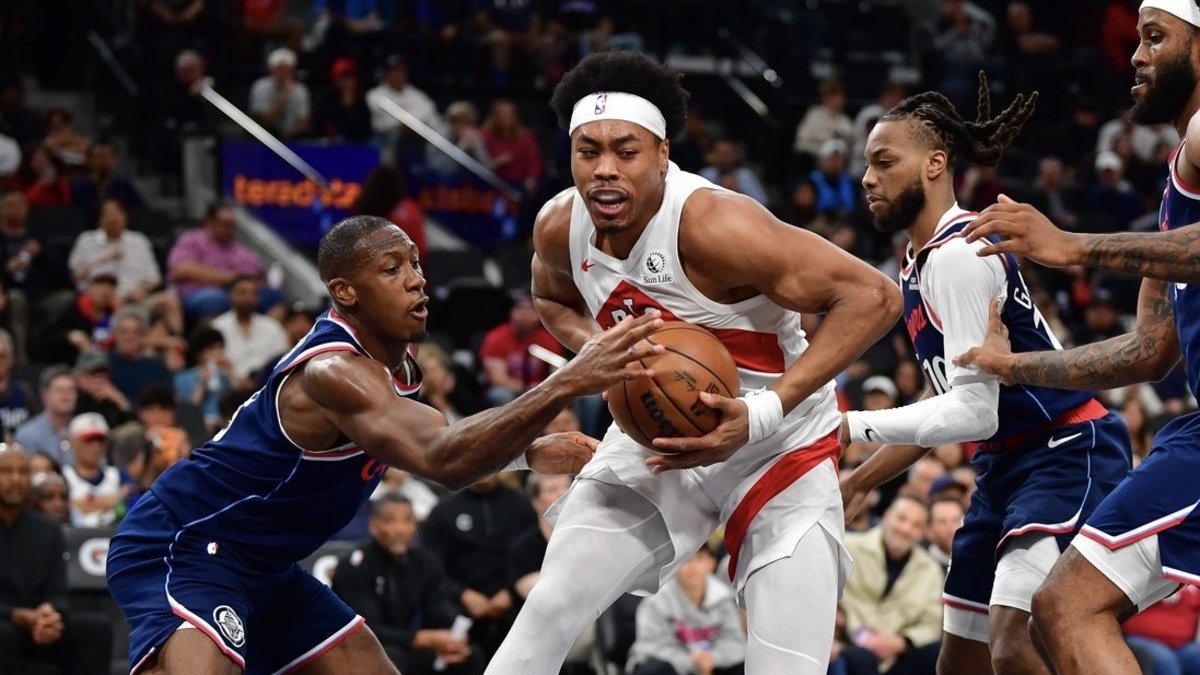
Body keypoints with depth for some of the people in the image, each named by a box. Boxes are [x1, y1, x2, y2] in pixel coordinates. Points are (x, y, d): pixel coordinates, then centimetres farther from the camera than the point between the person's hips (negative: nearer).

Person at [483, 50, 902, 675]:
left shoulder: (711, 224, -30)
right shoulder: (559, 227, -11)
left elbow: (873, 297, -31)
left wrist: (764, 413, -35)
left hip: (777, 450, -5)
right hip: (656, 437, 5)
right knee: (549, 610, -5)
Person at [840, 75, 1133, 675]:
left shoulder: (959, 255, -18)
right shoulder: (920, 264, 14)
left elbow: (973, 411, -23)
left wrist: (851, 426, -21)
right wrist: (861, 478, 22)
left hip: (1069, 456, -11)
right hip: (1007, 466, 11)